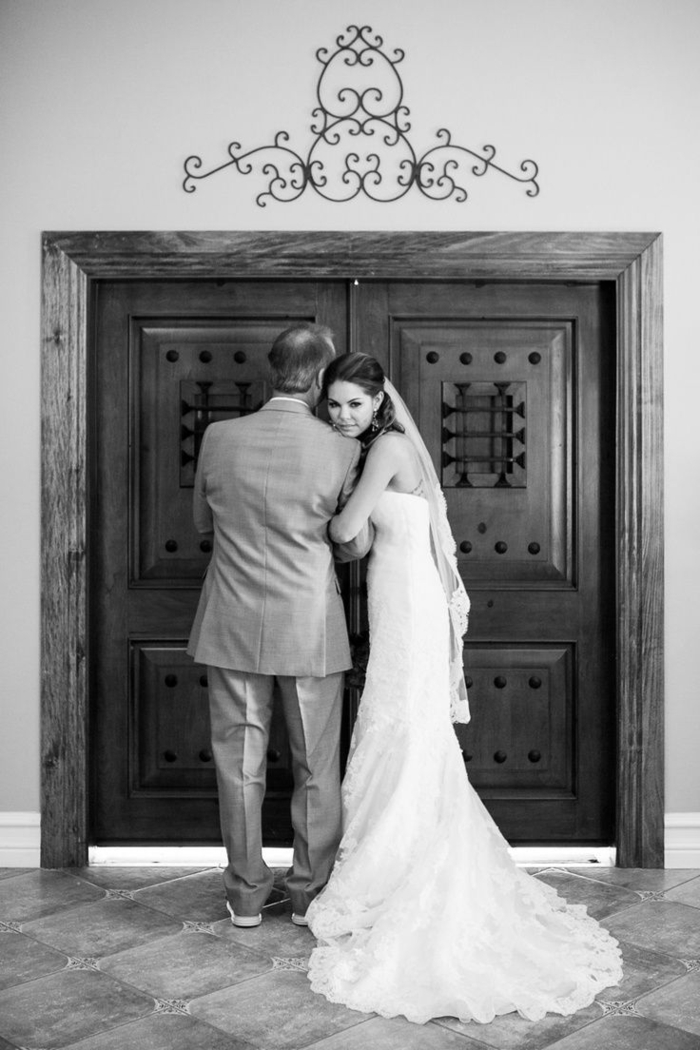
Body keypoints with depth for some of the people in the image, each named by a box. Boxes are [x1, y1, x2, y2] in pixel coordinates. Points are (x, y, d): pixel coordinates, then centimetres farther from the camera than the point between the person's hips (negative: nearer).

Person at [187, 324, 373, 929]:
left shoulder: (219, 438, -5)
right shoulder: (340, 450, -10)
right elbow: (357, 545, -2)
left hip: (233, 629, 2)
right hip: (311, 631, -1)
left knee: (240, 764, 12)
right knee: (317, 769, 13)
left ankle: (246, 895, 23)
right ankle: (312, 894, 23)